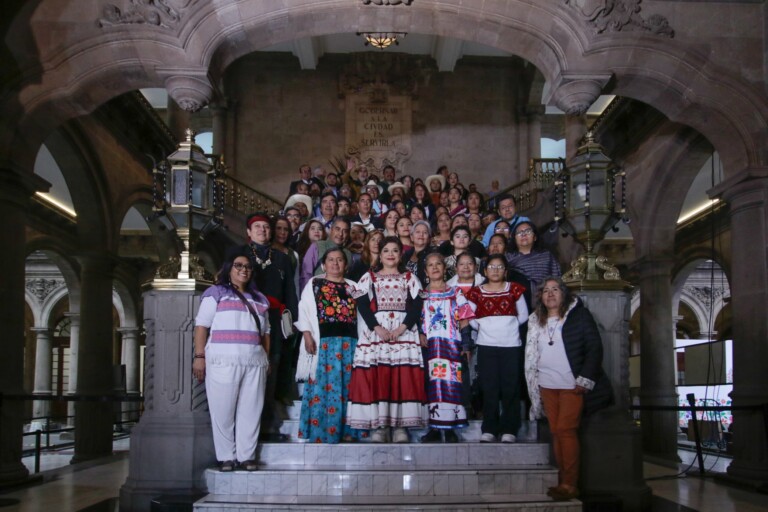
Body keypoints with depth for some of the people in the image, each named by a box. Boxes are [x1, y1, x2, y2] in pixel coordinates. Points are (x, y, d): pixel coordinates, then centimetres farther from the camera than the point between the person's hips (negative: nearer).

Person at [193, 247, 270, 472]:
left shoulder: (259, 299, 22)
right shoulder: (216, 293, 7)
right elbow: (201, 326, 0)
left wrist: (267, 358, 12)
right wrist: (199, 357, -8)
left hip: (254, 362, 4)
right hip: (223, 361, -4)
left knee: (250, 410, 1)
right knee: (223, 410, -2)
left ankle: (247, 456, 7)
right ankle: (226, 457, 6)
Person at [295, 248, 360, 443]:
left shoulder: (352, 286, 19)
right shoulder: (314, 284, 11)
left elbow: (360, 314, 15)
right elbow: (304, 310, 4)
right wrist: (307, 335, -8)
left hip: (350, 341, 3)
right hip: (324, 341, -3)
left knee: (348, 384, 1)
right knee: (323, 383, -6)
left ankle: (347, 429, 6)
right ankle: (320, 430, -3)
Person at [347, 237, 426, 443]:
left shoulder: (410, 278, 14)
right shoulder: (369, 277, 13)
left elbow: (416, 306, 3)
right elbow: (362, 305, 0)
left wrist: (402, 328, -12)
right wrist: (377, 328, -14)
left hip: (404, 332, 0)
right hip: (374, 332, 0)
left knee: (404, 378, -7)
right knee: (374, 377, -8)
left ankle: (400, 426, -4)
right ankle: (378, 425, -5)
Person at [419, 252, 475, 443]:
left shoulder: (455, 293, 10)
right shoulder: (421, 295, 13)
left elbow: (463, 320, 6)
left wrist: (466, 344, -2)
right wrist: (420, 336, -9)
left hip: (451, 344, -1)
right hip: (430, 346, 1)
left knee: (451, 383, -6)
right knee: (433, 384, -1)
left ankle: (450, 428, -1)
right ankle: (434, 428, 4)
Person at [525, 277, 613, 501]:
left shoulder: (579, 315, -2)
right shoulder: (536, 321, 12)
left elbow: (595, 348, -6)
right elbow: (531, 356, 16)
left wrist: (585, 379, -13)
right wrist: (534, 384, 10)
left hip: (572, 385, -5)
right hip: (547, 386, 5)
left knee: (565, 430, -12)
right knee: (555, 432, 5)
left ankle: (570, 484, -8)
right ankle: (563, 481, 11)